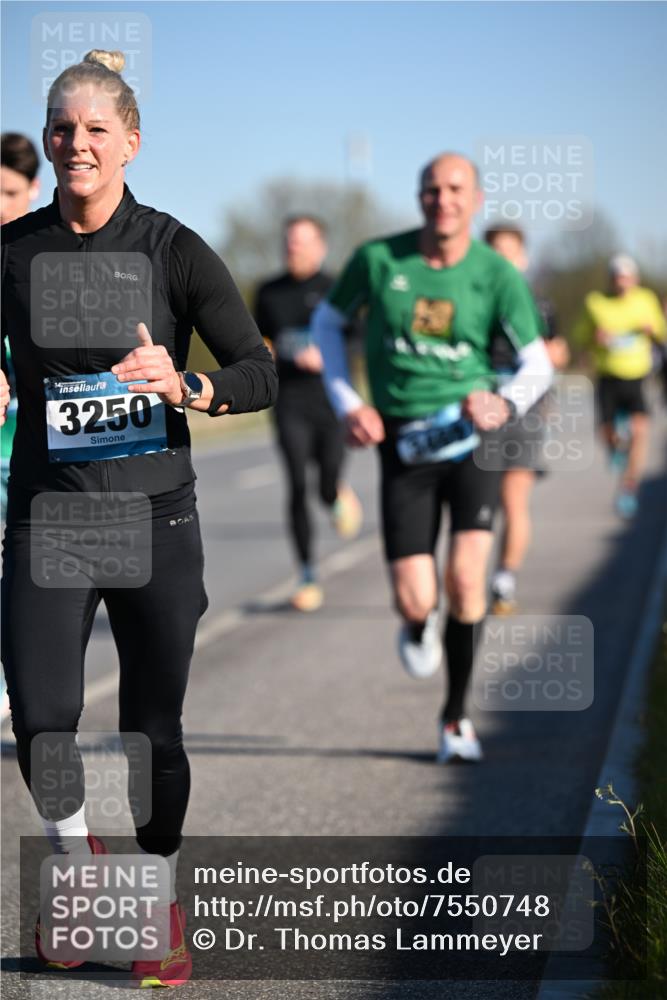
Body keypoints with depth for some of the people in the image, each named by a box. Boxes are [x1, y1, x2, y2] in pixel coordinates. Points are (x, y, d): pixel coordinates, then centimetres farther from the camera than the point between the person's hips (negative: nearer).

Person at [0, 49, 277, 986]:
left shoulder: (174, 250, -4)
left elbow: (262, 373, -9)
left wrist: (183, 385, -27)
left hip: (154, 518, -1)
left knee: (153, 727, 4)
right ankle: (75, 857, 21)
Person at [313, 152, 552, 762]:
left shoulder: (497, 275, -5)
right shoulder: (378, 259, -3)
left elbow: (537, 364, -6)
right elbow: (328, 321, 13)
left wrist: (505, 402, -28)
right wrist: (346, 403, 1)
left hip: (471, 433, 0)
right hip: (403, 442, 0)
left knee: (466, 578, -15)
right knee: (416, 601, -9)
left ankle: (456, 716, 8)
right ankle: (418, 626, 33)